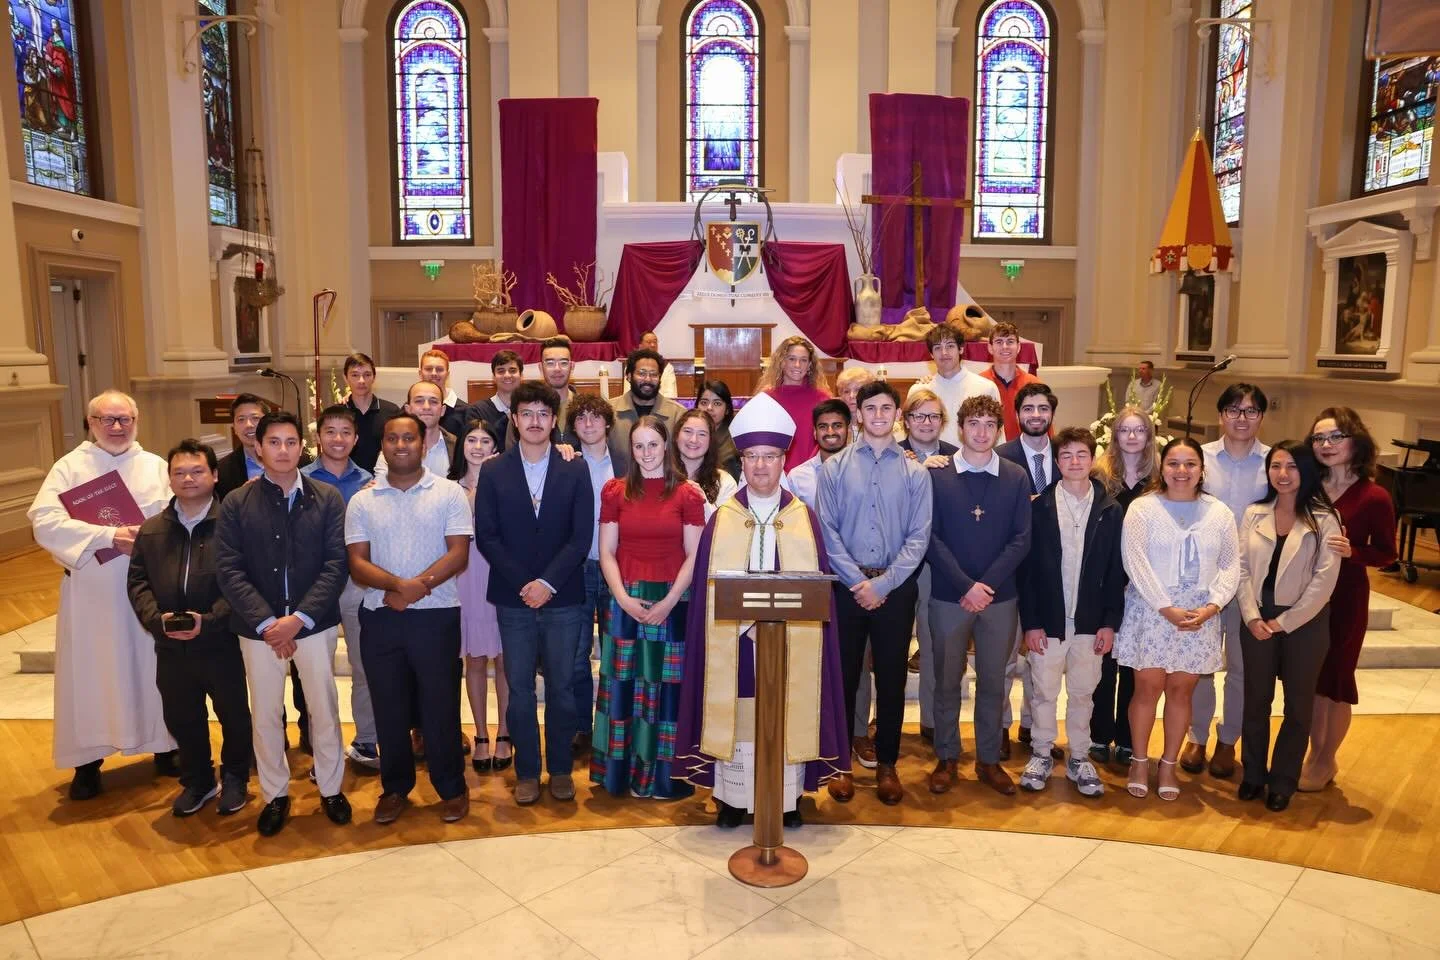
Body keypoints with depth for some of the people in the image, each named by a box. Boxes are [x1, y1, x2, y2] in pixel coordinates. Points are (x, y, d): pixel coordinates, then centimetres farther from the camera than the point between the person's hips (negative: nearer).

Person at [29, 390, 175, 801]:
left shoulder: (156, 467, 5)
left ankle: (164, 745, 24)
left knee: (152, 667, 10)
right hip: (90, 590, -1)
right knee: (90, 672, 6)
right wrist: (109, 536, -22)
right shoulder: (68, 467, 0)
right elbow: (44, 521, -13)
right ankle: (88, 760, 19)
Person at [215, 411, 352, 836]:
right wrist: (266, 622, -15)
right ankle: (275, 795, 29)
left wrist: (300, 618, -15)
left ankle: (331, 788, 28)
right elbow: (229, 570, -6)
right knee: (265, 714, 11)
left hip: (314, 623, 0)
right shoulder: (236, 504, -1)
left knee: (324, 708, 9)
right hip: (258, 626, 1)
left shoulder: (328, 498, -2)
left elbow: (337, 564, -7)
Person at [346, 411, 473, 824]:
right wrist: (397, 584, -18)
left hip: (436, 615, -2)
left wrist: (417, 586, -18)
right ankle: (395, 787, 27)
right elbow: (357, 562, 0)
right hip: (380, 617, 3)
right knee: (389, 706, 11)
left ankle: (451, 787, 20)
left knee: (440, 705, 4)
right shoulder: (362, 501, 7)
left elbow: (459, 553, -7)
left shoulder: (449, 493, 0)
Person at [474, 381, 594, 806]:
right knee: (520, 689, 6)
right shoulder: (493, 471, 4)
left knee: (562, 686, 7)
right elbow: (486, 536, -1)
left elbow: (582, 535, -3)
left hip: (563, 597, 0)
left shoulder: (575, 470, 3)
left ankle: (560, 769, 22)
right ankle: (527, 772, 20)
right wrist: (522, 583, -10)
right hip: (513, 598, 0)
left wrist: (549, 583, -13)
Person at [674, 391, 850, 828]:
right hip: (734, 638, 0)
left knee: (787, 713, 6)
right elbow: (708, 584, 1)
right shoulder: (722, 519, 4)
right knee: (734, 712, 4)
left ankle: (788, 797, 20)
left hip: (790, 640, 0)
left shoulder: (804, 517, 4)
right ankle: (733, 797, 18)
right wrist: (746, 615, -11)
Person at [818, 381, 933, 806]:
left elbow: (919, 536, -3)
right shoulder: (835, 467, 2)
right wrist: (858, 581, -11)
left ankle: (887, 763, 24)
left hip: (896, 589, 1)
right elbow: (828, 530, -3)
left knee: (892, 679, 9)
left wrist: (882, 584, -11)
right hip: (847, 586, 0)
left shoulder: (914, 472, 2)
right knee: (843, 675, 6)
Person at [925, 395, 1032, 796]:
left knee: (993, 682, 11)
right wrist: (965, 586, -14)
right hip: (948, 596, -1)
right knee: (947, 680, 8)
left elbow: (1021, 539, -2)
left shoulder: (1016, 478, 2)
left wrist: (986, 585, -12)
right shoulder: (936, 474, -2)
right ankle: (946, 757, 23)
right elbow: (930, 536, -6)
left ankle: (989, 760, 25)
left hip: (999, 597, 1)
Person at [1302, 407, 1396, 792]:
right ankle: (1314, 754, 30)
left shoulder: (1374, 497, -12)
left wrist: (1351, 551, -23)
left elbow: (1386, 553, -6)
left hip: (1345, 597, -3)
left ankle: (1326, 762, 27)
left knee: (1336, 675, 9)